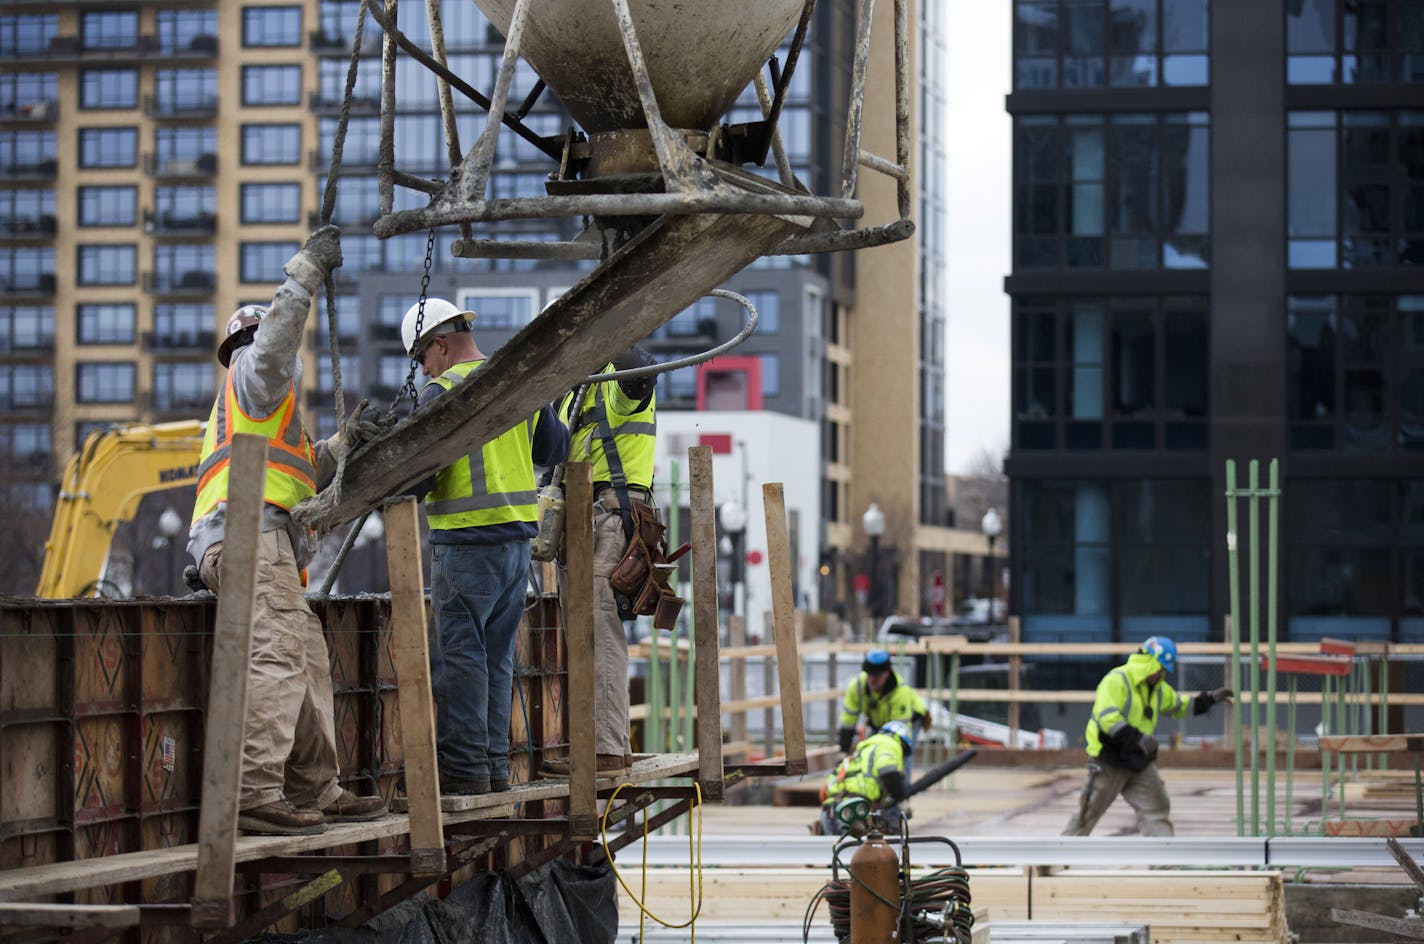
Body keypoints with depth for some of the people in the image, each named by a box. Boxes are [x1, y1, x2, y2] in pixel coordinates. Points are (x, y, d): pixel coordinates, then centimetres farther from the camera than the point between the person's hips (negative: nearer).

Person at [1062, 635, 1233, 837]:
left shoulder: (1158, 688, 10)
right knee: (1089, 811, 1)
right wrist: (1137, 738, -34)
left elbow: (1178, 706, 27)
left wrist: (1210, 699, 17)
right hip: (1110, 761, -7)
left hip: (1140, 762, 7)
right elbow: (1107, 716, -29)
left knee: (1156, 809, -1)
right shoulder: (1117, 681, -18)